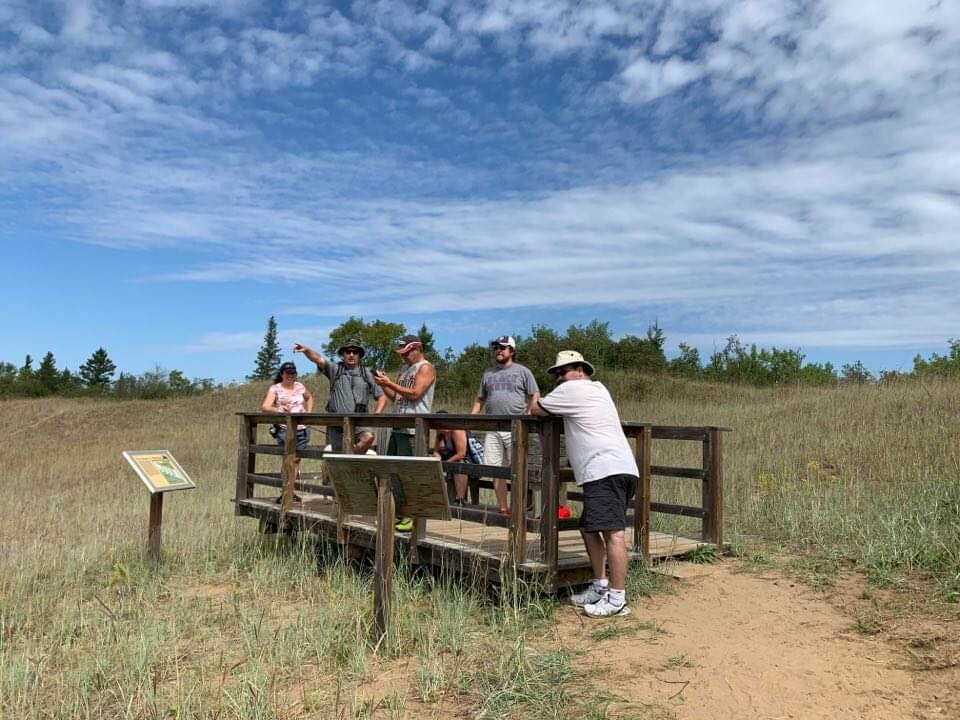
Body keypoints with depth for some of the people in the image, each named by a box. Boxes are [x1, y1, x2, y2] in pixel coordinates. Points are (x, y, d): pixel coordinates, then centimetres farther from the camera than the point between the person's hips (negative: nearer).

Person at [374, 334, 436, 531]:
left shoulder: (426, 368, -4)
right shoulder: (404, 370, 22)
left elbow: (415, 394, -16)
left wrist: (389, 383, -14)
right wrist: (383, 385, 7)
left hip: (414, 429, -9)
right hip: (398, 426, 9)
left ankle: (412, 517, -4)